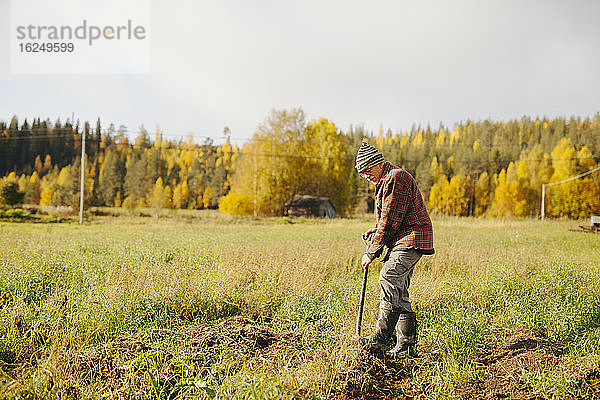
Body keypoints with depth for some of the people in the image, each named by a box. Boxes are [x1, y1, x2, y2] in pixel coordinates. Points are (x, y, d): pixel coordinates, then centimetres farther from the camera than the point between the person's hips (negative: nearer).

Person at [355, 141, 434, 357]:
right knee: (399, 293, 7)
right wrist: (376, 231, 10)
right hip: (404, 242, 11)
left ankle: (380, 338, -29)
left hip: (411, 240, -11)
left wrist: (372, 252, -10)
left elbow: (390, 221, -15)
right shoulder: (386, 180, 23)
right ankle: (406, 346, 9)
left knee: (388, 279, -24)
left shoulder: (396, 178, -12)